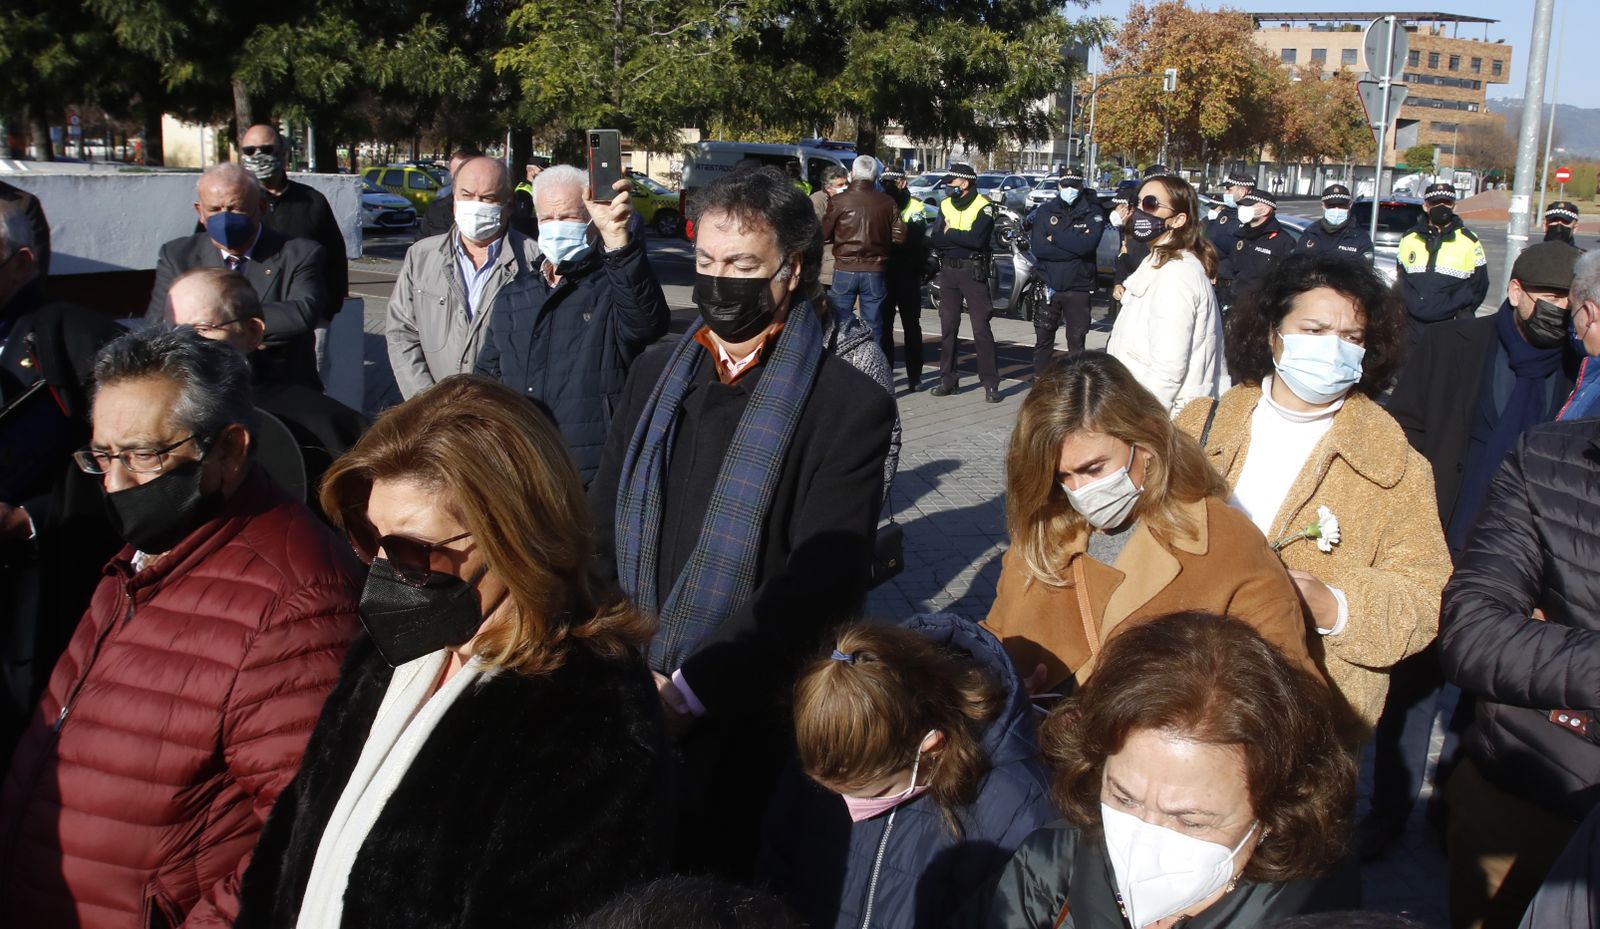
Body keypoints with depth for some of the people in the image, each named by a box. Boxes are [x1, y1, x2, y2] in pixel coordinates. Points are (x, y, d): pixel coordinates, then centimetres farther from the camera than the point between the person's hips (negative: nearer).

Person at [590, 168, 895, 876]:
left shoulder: (850, 406, -11)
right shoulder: (657, 375, 8)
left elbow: (818, 584, -18)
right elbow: (599, 530, 10)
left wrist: (688, 690, -21)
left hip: (746, 719, -5)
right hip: (625, 705, 5)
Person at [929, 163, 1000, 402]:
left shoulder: (983, 207, -7)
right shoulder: (945, 205, 9)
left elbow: (977, 239, -21)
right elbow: (934, 240, -2)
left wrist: (949, 233, -10)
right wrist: (963, 238, -14)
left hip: (973, 272, -5)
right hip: (948, 272, 5)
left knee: (981, 328, -6)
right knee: (948, 327, 8)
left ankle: (990, 383, -3)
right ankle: (947, 379, 16)